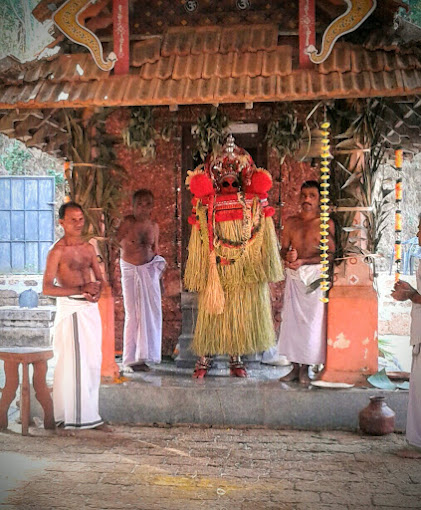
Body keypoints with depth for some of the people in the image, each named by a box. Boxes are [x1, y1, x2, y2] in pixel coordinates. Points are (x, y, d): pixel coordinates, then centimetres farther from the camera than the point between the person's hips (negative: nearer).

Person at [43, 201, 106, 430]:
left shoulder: (88, 248, 12)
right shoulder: (57, 251, -8)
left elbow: (99, 277, 19)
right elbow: (47, 288, -16)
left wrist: (97, 291, -4)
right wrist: (81, 290, -21)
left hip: (90, 308, 7)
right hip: (70, 308, -7)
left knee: (92, 361, 10)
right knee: (72, 362, -5)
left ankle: (88, 413, 22)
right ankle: (72, 416, 4)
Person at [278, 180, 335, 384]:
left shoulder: (326, 223, -2)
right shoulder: (291, 222, 11)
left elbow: (331, 253, -9)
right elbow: (284, 248, 11)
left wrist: (303, 261, -16)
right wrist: (288, 256, -13)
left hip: (315, 275, -4)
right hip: (293, 276, 4)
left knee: (311, 321, -3)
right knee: (291, 319, 4)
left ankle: (305, 368, 7)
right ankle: (295, 366, 13)